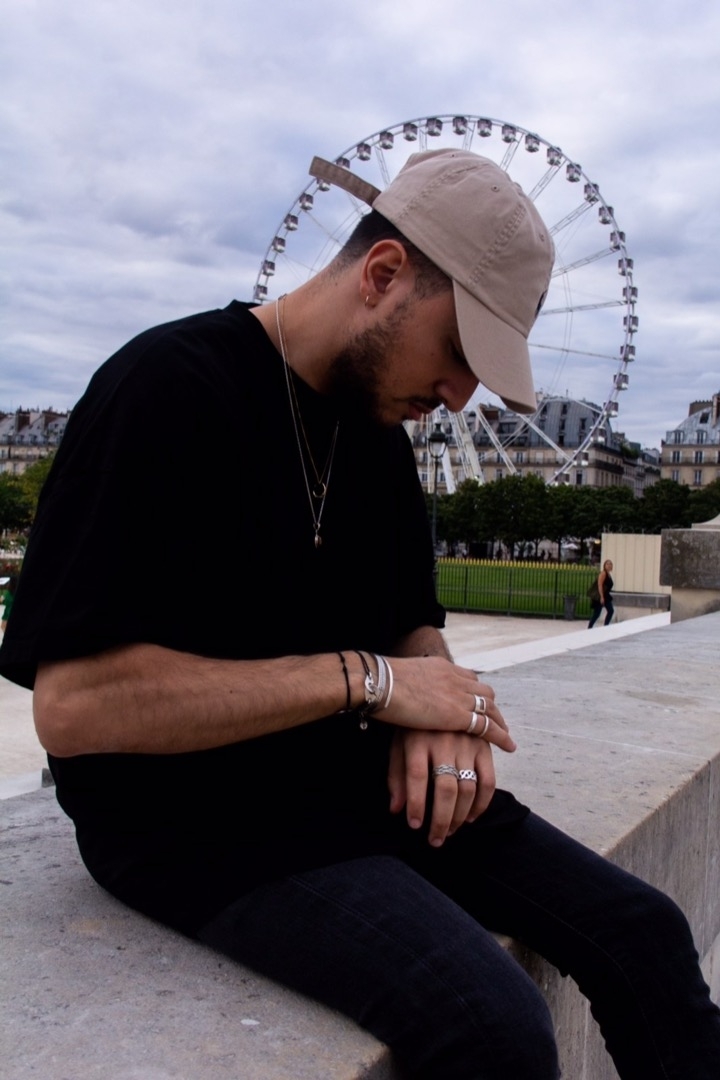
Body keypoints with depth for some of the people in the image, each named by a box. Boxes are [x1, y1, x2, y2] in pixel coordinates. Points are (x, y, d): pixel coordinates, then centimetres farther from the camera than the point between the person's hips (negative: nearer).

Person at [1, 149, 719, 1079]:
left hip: (364, 781, 7)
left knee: (644, 932, -3)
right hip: (197, 819, -7)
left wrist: (437, 704, -8)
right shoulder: (171, 388, -15)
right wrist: (365, 680, -20)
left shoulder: (381, 428, 9)